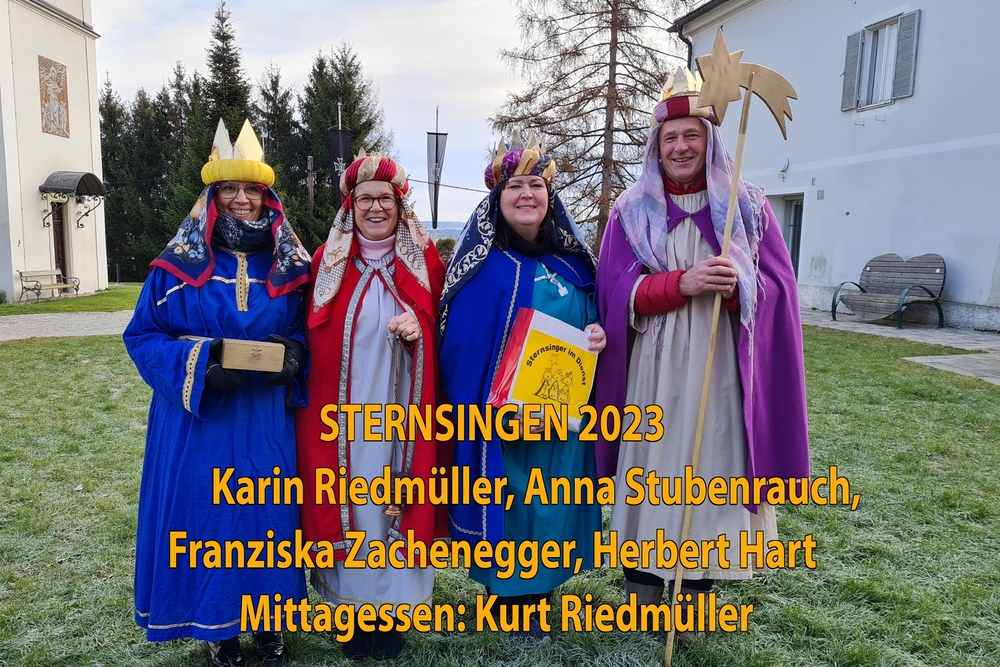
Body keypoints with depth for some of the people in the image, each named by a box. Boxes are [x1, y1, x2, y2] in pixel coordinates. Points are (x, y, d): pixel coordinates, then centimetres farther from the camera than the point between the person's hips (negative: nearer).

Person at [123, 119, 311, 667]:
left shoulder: (287, 266, 3)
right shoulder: (179, 264, -3)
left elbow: (304, 331, 12)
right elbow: (142, 335, -1)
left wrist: (292, 354, -11)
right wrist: (198, 364, -18)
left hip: (267, 420, 2)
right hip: (198, 419, -1)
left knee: (266, 513, 10)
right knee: (205, 517, 6)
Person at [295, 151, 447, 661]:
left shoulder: (425, 260, 4)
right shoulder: (328, 261, 4)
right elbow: (311, 336, 6)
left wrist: (418, 330, -12)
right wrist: (310, 397, -5)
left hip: (402, 410, 0)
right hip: (341, 411, 0)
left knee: (397, 500, 6)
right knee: (348, 499, 6)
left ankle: (391, 609, 24)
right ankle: (355, 610, 24)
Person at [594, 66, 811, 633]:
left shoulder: (748, 208, 5)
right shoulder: (632, 212, 5)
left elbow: (778, 290, 1)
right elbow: (616, 290, -4)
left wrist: (736, 286, -21)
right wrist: (682, 282, -19)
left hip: (720, 369, 0)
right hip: (653, 372, 0)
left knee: (709, 468, 4)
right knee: (649, 471, 5)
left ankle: (696, 595, 22)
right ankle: (642, 588, 22)